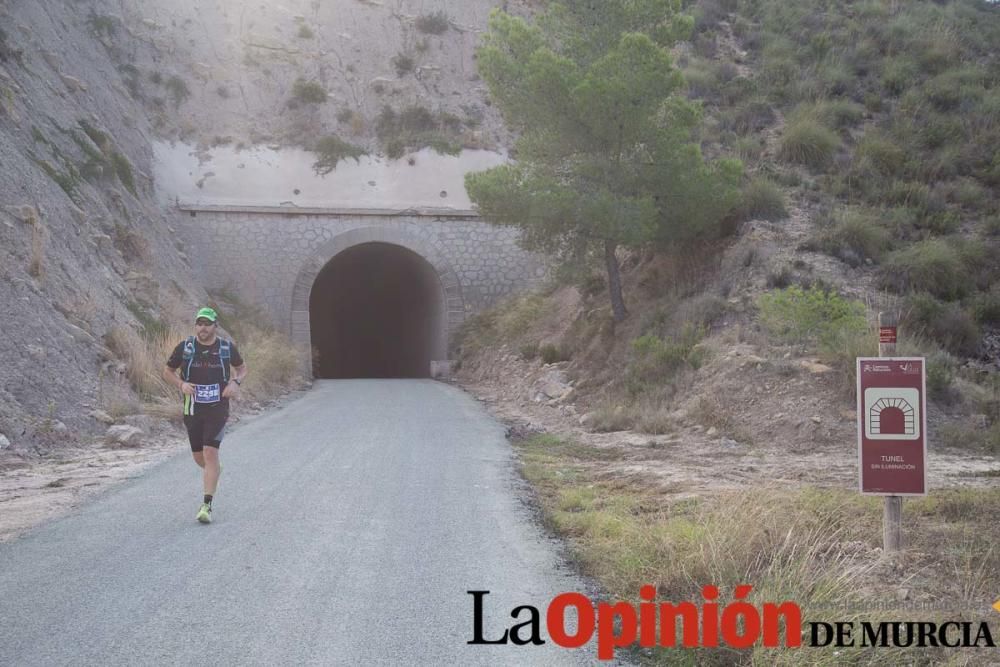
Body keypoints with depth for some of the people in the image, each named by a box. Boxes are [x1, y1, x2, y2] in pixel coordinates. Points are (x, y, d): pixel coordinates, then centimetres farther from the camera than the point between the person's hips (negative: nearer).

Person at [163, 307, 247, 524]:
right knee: (198, 457, 11)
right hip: (192, 409, 2)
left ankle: (207, 506, -11)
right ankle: (215, 471, 47)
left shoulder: (227, 347, -1)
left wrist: (235, 382, -7)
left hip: (218, 410, -2)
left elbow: (242, 368, 15)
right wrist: (181, 384, -11)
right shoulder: (184, 347, -2)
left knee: (210, 453, -14)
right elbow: (168, 371, 9)